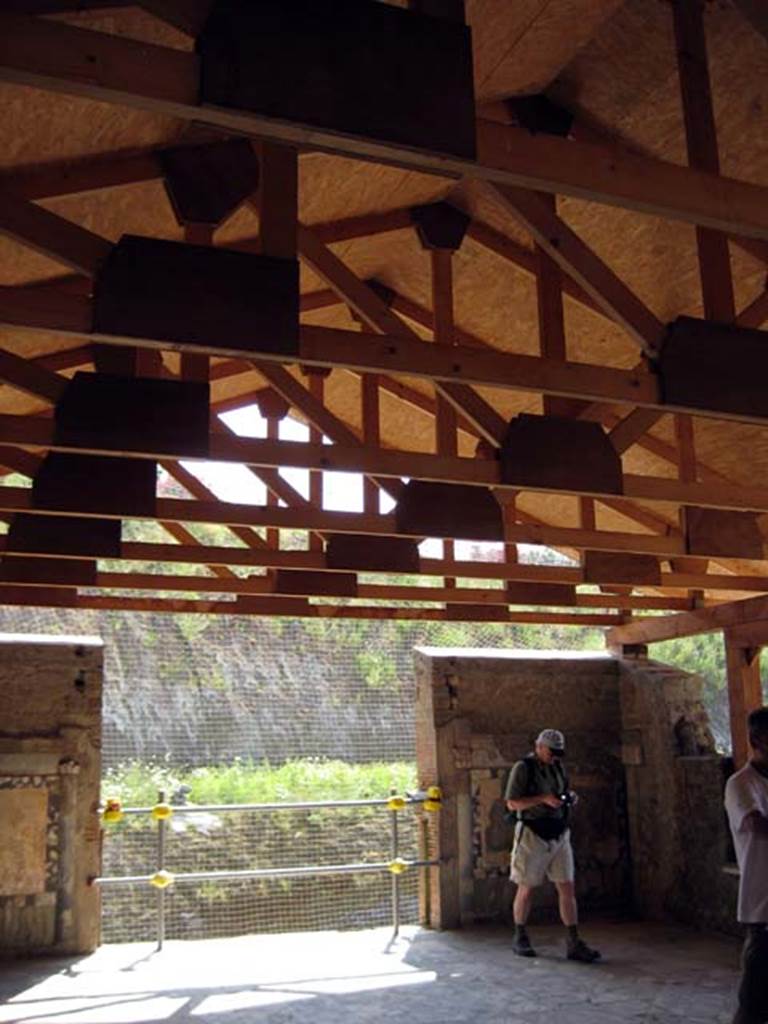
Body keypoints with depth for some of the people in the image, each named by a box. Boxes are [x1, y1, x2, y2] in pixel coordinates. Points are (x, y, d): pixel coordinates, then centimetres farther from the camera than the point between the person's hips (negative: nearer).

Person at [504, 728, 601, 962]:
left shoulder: (557, 767, 10)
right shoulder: (523, 768, -9)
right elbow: (512, 803, -13)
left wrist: (569, 796, -2)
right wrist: (543, 799, -23)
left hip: (559, 836, 6)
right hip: (533, 835, -5)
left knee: (567, 888, -1)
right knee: (526, 889, 6)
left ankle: (574, 944, 0)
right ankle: (520, 940, 21)